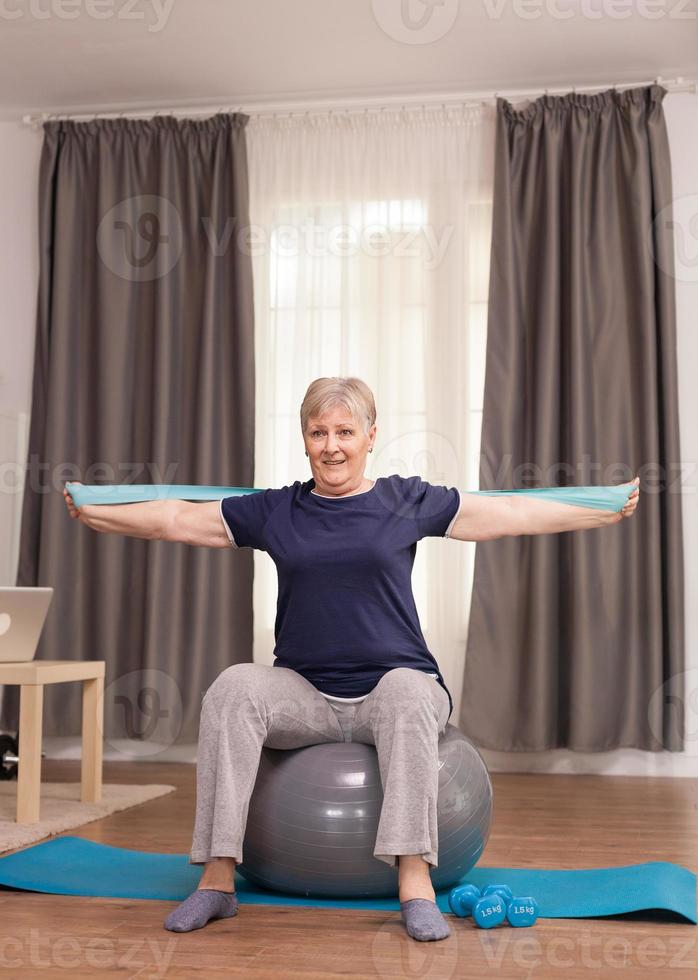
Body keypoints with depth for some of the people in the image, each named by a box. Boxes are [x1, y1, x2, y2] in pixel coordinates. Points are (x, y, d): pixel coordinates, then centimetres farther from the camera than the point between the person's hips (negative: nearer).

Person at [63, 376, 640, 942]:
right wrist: (91, 514, 4)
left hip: (391, 689, -2)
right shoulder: (274, 512, 8)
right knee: (234, 688, -27)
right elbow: (178, 520, 9)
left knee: (408, 689, -36)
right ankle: (218, 879, -24)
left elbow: (514, 514, 4)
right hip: (304, 695, 2)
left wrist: (609, 511, 1)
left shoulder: (408, 503, 5)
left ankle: (414, 879, -36)